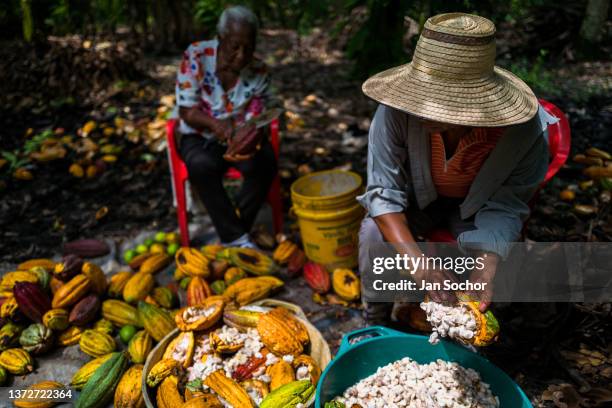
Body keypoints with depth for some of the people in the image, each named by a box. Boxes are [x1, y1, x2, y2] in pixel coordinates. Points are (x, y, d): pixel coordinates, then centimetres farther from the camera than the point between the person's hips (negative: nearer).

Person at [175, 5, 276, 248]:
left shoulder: (259, 72, -10)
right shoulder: (195, 57, -14)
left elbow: (253, 124, -10)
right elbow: (187, 111, -12)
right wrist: (215, 124, -34)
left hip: (240, 138, 2)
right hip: (200, 137, -1)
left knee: (264, 163, -29)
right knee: (202, 165, -34)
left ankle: (232, 234, -13)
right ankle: (236, 237, -22)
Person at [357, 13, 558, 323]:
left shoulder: (522, 128, -32)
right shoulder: (398, 111, -35)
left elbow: (507, 204, -20)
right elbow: (383, 190, -27)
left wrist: (488, 265, -39)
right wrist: (416, 262, -40)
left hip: (476, 204, 1)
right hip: (416, 196, 0)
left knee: (497, 256, -24)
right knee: (374, 235, -26)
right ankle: (376, 315, 4)